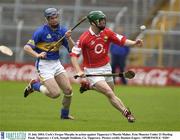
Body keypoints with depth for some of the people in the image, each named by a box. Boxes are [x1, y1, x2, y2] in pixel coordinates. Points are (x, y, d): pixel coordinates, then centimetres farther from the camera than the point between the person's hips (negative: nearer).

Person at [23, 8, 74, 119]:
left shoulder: (62, 30, 3)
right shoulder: (41, 31, -12)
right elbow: (27, 47, -14)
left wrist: (68, 38, -15)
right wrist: (37, 55, -32)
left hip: (56, 63, 6)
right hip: (44, 65, -6)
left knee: (68, 90, -3)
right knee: (55, 93, -15)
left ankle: (65, 114, 20)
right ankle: (35, 85, 10)